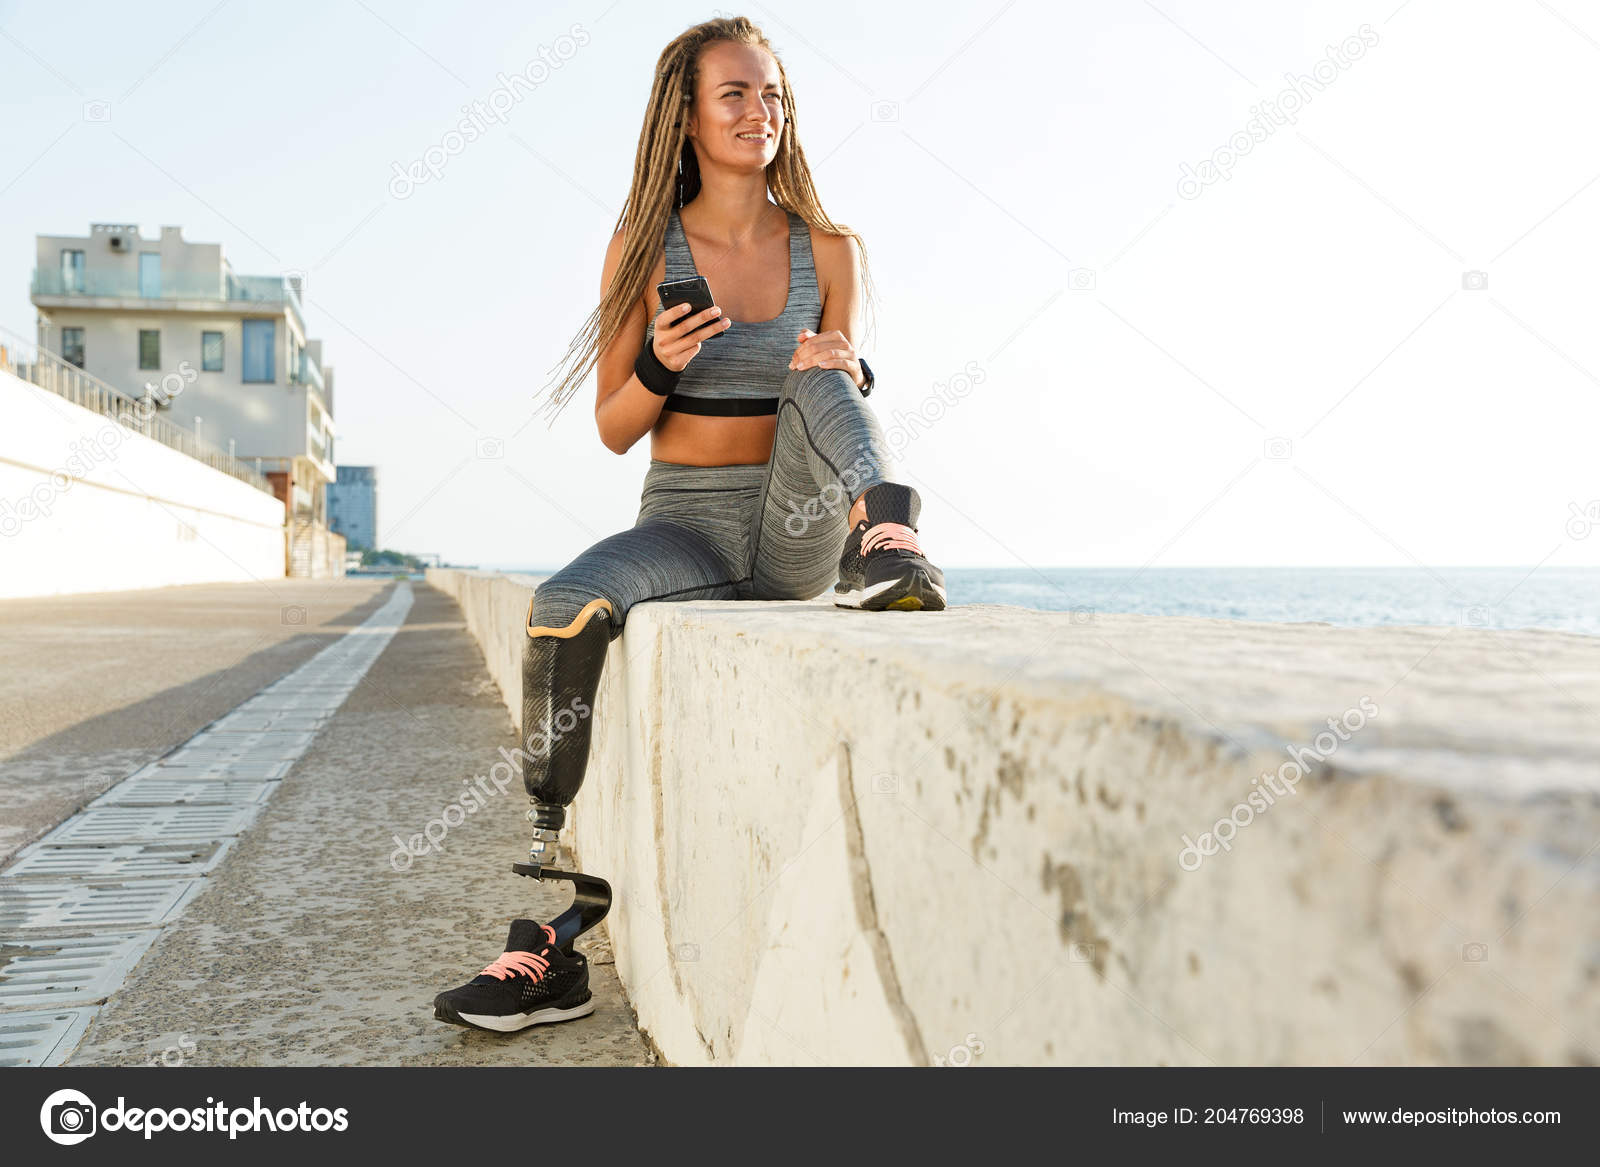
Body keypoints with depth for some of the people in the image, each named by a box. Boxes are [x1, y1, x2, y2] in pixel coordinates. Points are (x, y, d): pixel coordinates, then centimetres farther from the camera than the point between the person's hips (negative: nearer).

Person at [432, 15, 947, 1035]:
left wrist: (848, 375, -21)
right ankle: (550, 944, -25)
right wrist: (661, 367, -16)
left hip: (797, 533, 1)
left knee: (817, 379, -25)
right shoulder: (644, 248, 6)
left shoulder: (831, 252, 8)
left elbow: (846, 402, 3)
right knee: (566, 610, -32)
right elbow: (615, 431, 5)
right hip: (683, 523, 0)